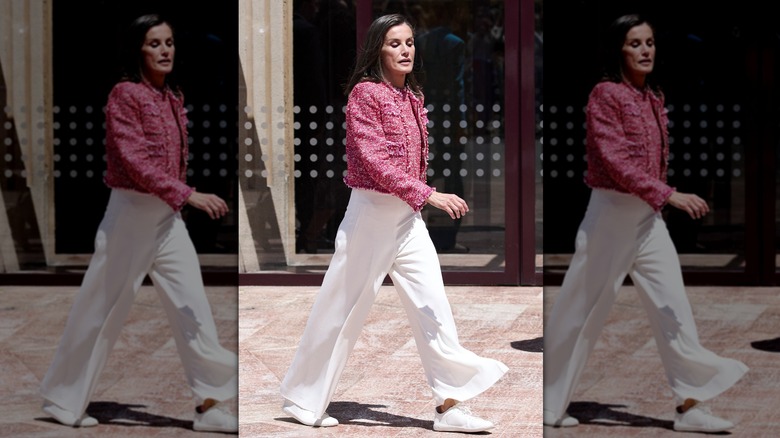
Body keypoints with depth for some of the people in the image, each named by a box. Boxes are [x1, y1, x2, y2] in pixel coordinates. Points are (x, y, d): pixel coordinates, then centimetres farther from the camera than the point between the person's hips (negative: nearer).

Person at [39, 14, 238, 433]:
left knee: (193, 308, -2)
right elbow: (135, 161, -22)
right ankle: (63, 399, 18)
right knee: (102, 308, 3)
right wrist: (188, 195, -29)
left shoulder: (173, 99, 10)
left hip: (169, 217, 7)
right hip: (131, 214, -7)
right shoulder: (124, 95, -13)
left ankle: (211, 406, -2)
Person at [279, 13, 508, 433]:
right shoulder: (365, 93, -12)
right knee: (343, 306, 2)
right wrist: (427, 194, -27)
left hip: (409, 217, 7)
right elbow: (373, 160, -21)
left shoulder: (412, 97, 11)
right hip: (371, 212, -7)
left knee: (433, 305, -2)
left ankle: (450, 406, -2)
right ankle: (302, 397, 16)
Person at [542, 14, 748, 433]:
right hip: (611, 214, -7)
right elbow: (615, 160, -21)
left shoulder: (654, 99, 12)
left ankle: (691, 406, -2)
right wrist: (667, 194, -29)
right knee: (581, 310, 2)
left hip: (649, 217, 7)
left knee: (674, 308, -2)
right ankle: (549, 403, 15)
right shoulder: (605, 95, -12)